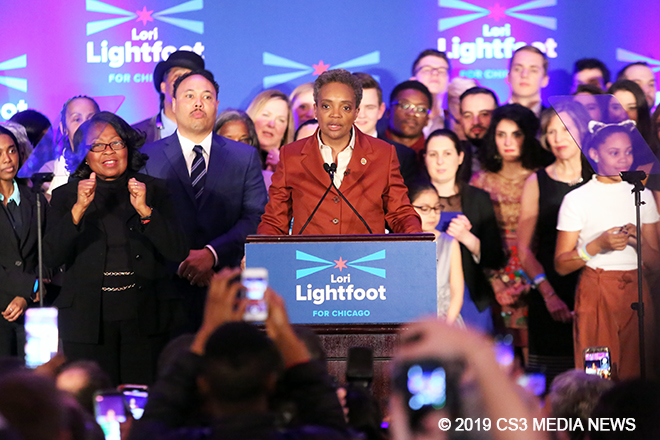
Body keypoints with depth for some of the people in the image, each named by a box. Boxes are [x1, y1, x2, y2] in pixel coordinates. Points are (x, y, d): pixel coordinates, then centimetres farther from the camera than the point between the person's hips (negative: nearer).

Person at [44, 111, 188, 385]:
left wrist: (144, 210, -13)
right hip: (89, 322, 0)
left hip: (144, 320, 1)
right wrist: (79, 209, -15)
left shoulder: (152, 190, 9)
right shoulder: (66, 196, 8)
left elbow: (177, 253, 0)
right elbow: (51, 258, -4)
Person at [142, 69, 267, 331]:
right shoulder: (148, 157, 9)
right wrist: (179, 261, -12)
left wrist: (212, 253, -12)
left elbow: (256, 218, 2)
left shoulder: (245, 157, 11)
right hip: (167, 286, -1)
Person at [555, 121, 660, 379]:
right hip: (596, 294, -3)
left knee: (636, 374, 0)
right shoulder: (577, 199, 0)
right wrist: (598, 245, -15)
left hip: (636, 292, 3)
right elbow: (561, 265, -2)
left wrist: (638, 241, -9)